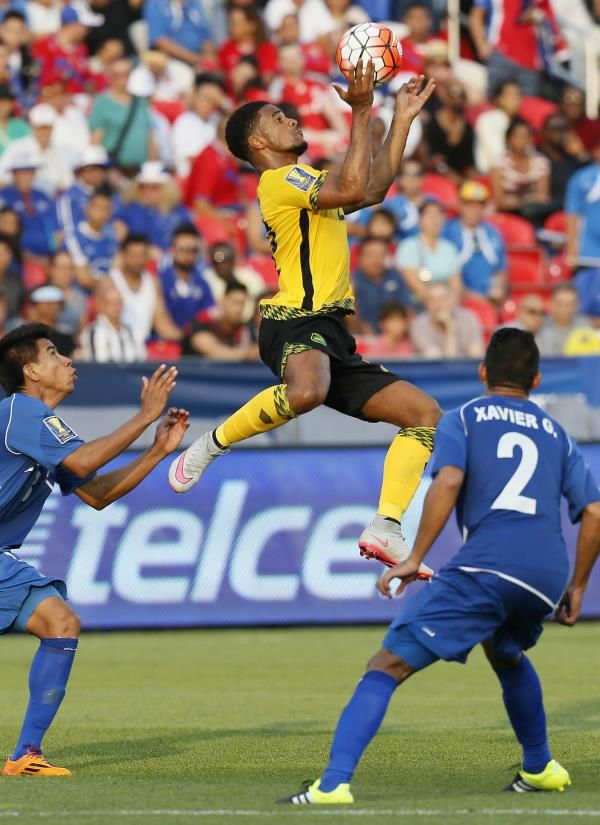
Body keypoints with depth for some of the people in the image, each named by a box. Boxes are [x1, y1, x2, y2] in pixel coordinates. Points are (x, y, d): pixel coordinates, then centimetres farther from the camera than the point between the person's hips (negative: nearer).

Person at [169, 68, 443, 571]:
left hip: (331, 338, 10)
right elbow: (353, 189, -18)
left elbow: (373, 189, 33)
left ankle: (386, 529, -4)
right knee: (307, 392, -43)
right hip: (296, 322, -10)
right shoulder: (279, 179, -4)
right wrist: (361, 113, -13)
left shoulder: (303, 183, 27)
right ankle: (210, 446, -17)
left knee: (425, 413, 5)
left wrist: (403, 118, 30)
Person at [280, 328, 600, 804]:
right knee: (505, 653, 39)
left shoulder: (462, 420, 14)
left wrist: (415, 558, -5)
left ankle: (334, 783, -22)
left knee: (388, 666, -6)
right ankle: (541, 768, 46)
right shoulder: (556, 434, 25)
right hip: (548, 576, 5)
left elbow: (447, 482, -6)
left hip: (486, 564, -5)